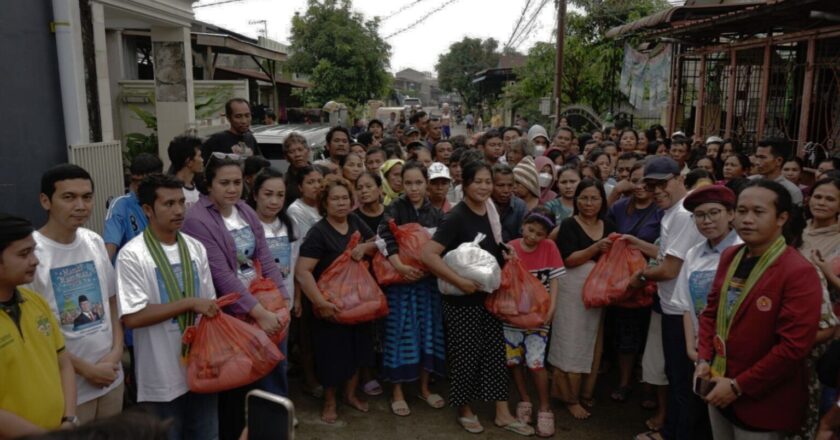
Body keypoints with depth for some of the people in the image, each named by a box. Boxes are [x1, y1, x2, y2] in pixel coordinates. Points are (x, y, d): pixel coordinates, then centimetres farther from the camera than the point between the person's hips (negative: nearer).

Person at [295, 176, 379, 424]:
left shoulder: (355, 222, 1)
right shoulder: (318, 232, -18)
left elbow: (379, 243, 13)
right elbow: (302, 271, -26)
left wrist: (366, 247, -10)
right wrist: (320, 303, -30)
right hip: (332, 304, -6)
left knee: (357, 346, 16)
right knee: (332, 351, 6)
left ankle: (351, 394, 37)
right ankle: (329, 401, 28)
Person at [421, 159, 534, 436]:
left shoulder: (492, 212, 5)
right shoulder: (456, 217, -17)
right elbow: (428, 254, -27)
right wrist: (460, 281, -27)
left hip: (490, 295, 7)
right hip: (462, 299, -7)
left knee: (495, 352, 11)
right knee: (466, 355, 4)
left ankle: (502, 413, 22)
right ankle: (465, 411, 25)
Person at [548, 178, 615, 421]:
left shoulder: (608, 226, 10)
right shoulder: (569, 224, -7)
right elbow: (568, 259, -16)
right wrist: (596, 248, -25)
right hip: (573, 290, -5)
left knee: (593, 343, 13)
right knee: (572, 344, 1)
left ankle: (586, 392, 28)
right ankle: (571, 398, 14)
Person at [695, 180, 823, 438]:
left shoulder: (799, 272, -19)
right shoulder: (729, 257, 4)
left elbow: (793, 347, -22)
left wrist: (738, 386, -18)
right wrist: (704, 359, -1)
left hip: (760, 403, -6)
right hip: (718, 387, 6)